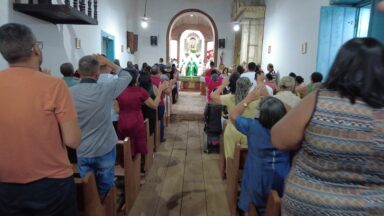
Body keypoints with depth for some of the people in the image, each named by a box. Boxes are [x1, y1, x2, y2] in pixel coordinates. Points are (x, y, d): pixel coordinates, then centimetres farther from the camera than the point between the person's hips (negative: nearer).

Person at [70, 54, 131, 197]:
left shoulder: (70, 93, -11)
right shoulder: (106, 89, -16)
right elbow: (127, 77, 2)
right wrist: (108, 63, 10)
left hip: (82, 152, 2)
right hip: (106, 149, -2)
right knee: (105, 188, 16)